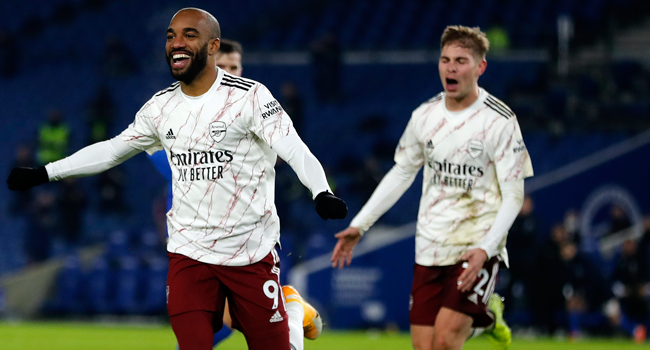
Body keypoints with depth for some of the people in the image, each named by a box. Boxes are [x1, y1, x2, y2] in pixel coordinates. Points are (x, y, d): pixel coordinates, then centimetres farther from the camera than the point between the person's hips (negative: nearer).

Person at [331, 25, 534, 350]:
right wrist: (359, 225, 14)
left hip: (477, 247, -5)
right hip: (430, 247, 5)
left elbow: (513, 195, -10)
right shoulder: (424, 116, 5)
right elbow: (401, 173, 18)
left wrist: (485, 249, -22)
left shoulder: (500, 121, -9)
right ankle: (484, 317, 27)